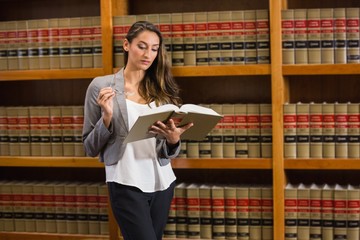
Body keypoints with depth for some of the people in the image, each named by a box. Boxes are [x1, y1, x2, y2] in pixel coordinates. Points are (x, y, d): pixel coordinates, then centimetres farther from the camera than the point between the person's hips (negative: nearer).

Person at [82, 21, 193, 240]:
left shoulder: (162, 89, 7)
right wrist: (107, 117, -17)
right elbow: (91, 148, -1)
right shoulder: (101, 86, -3)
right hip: (127, 185, -4)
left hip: (162, 183, 4)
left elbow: (169, 153, 9)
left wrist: (174, 139, -13)